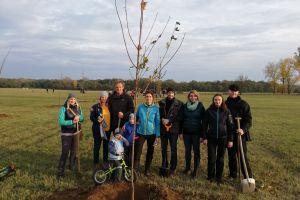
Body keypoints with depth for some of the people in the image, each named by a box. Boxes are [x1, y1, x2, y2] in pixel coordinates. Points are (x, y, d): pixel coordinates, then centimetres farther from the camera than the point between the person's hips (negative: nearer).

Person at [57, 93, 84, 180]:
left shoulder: (78, 108, 2)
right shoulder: (63, 108, -14)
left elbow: (82, 118, 2)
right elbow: (61, 122, -20)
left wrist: (78, 118, -20)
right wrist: (72, 121, -28)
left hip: (76, 133, 5)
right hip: (66, 134, -5)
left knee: (74, 151, 18)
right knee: (65, 152, -6)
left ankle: (72, 166, 38)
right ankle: (60, 172, 2)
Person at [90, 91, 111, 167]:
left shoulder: (109, 106, 5)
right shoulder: (95, 107, -5)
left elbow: (111, 116, 11)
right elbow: (91, 117, -7)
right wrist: (97, 120, -25)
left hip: (107, 129, 4)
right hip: (98, 129, -3)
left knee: (106, 146, 13)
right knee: (97, 146, 6)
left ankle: (105, 161, 28)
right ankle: (96, 162, 19)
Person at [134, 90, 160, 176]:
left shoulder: (156, 108, -5)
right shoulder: (140, 107, -1)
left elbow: (157, 122, -2)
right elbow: (136, 117, 11)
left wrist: (157, 135, -5)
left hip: (151, 133, 0)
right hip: (140, 133, 0)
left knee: (150, 152, 11)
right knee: (137, 152, -5)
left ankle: (147, 170, 27)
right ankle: (135, 169, 7)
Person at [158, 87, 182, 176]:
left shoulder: (179, 104, -2)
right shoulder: (162, 102, 6)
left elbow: (180, 117, -6)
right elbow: (159, 113, 9)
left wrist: (169, 120, -15)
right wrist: (162, 119, -11)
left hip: (173, 129, -3)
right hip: (163, 128, 3)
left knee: (173, 149, 0)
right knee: (164, 148, 12)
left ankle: (172, 168, 11)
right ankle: (164, 166, 29)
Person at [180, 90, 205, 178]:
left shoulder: (201, 107, -4)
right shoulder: (185, 106, 2)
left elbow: (204, 121, -4)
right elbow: (181, 119, 6)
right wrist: (180, 132, 3)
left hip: (196, 133, -2)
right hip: (186, 132, 3)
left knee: (196, 151, 3)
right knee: (187, 150, 12)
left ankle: (196, 170, 14)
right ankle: (187, 167, 27)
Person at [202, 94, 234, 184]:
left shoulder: (226, 111, -1)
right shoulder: (209, 111, -2)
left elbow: (230, 126, 1)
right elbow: (205, 125, 1)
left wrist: (230, 139, -2)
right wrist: (204, 137, -3)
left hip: (223, 138, 0)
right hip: (211, 137, 0)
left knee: (220, 158, 9)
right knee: (211, 158, 2)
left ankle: (219, 177, 23)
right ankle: (210, 176, 21)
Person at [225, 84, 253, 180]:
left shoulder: (243, 104, -4)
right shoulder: (226, 103, 7)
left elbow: (249, 120, -7)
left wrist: (243, 129, -24)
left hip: (240, 133, -4)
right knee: (231, 155, 12)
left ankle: (248, 177, 6)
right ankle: (232, 174, 25)